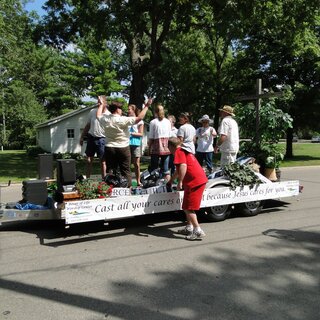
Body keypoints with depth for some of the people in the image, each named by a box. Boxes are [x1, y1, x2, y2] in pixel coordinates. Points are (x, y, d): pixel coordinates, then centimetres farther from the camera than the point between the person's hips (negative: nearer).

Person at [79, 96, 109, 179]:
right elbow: (88, 125, 13)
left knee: (102, 160, 2)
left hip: (102, 139, -4)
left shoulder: (109, 115, -8)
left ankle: (103, 179, 12)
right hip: (91, 137, 4)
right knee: (89, 159, 11)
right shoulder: (92, 111, 3)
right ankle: (87, 178, 23)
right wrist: (82, 137, 14)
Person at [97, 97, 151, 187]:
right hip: (123, 148, -4)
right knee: (125, 171, 4)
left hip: (109, 148, 4)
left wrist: (100, 105, 40)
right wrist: (146, 106, -2)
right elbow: (139, 118, -13)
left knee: (110, 171, 8)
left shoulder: (105, 119, 0)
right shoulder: (123, 120, -14)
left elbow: (98, 115, 24)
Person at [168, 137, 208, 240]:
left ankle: (198, 231, -4)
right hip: (201, 179, 10)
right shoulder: (185, 151, 26)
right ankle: (189, 227, 26)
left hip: (194, 182, -10)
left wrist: (180, 182, -21)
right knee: (187, 207, 20)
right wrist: (170, 181, 50)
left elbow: (183, 166, -23)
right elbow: (178, 170, 39)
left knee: (188, 208, -4)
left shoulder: (179, 152, -5)